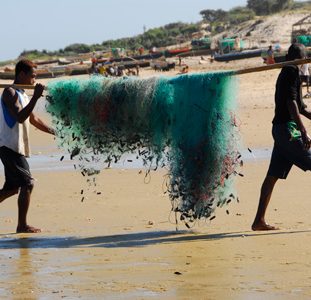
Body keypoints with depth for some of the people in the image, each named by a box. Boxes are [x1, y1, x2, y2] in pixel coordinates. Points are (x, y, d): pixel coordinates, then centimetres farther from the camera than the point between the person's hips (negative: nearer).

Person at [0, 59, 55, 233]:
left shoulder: (22, 95, 19)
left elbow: (33, 119, 28)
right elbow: (20, 117, -23)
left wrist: (54, 132, 26)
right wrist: (35, 98, -27)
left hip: (16, 148, 10)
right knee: (27, 183, -11)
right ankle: (22, 225, -8)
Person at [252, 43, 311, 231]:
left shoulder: (285, 73, 20)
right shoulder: (293, 71, -9)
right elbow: (292, 103, -19)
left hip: (280, 129, 9)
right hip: (289, 128, -9)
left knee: (273, 175, 7)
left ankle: (259, 221, 7)